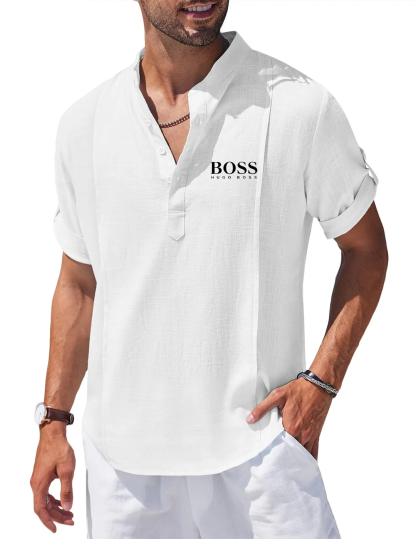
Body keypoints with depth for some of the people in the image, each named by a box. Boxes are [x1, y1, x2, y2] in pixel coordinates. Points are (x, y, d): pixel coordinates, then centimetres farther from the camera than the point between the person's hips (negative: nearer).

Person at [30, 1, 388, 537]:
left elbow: (366, 248, 2)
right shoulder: (83, 124, 2)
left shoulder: (300, 107, -9)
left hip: (257, 443, -2)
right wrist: (53, 422, 9)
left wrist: (320, 382, -9)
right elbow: (79, 283, 11)